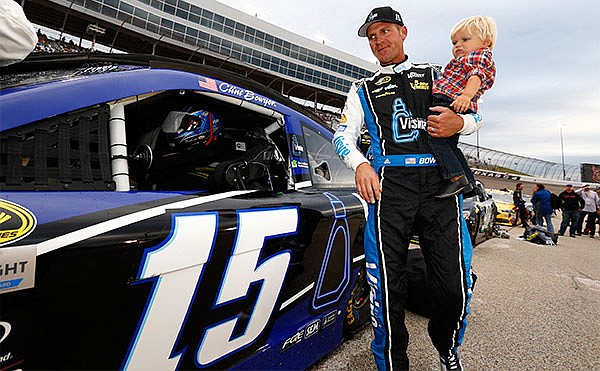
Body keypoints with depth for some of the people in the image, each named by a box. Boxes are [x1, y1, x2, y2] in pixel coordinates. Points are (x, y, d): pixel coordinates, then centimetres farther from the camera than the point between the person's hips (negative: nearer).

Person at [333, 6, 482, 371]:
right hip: (389, 185, 0)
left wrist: (460, 122, -3)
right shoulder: (364, 89, 22)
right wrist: (360, 165, -10)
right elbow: (344, 135, 12)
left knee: (455, 289, -1)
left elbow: (476, 116, 23)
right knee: (388, 289, -4)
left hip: (440, 183, 1)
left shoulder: (436, 76, 24)